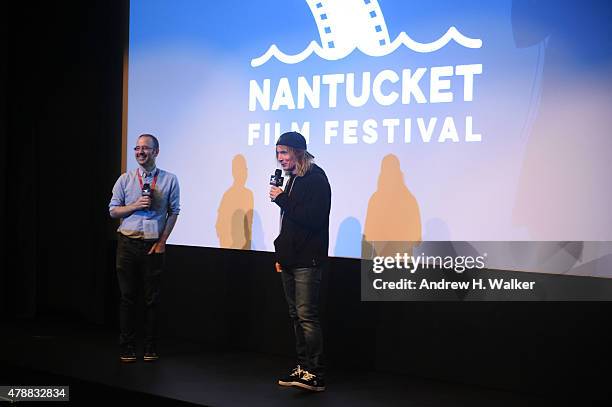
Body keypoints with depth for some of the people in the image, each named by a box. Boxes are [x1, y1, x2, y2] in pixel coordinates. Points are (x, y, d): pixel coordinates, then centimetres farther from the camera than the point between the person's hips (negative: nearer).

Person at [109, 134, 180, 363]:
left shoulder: (169, 180, 2)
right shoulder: (125, 179, 6)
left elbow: (173, 212, 3)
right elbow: (113, 211, 6)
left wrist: (162, 241, -3)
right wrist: (136, 205, -11)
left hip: (154, 245, -1)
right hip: (128, 243, 1)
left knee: (152, 298, 4)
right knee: (127, 297, 3)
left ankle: (150, 348, 13)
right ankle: (127, 348, 11)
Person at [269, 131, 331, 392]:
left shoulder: (316, 179, -10)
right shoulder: (293, 180, 17)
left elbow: (312, 219, -19)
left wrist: (281, 199, -15)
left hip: (307, 260, -9)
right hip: (291, 260, 9)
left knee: (306, 316, -11)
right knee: (296, 316, 11)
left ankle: (316, 375, -8)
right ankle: (303, 368, 17)